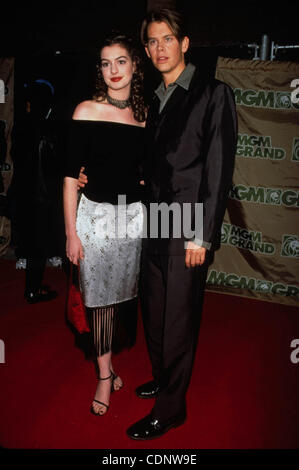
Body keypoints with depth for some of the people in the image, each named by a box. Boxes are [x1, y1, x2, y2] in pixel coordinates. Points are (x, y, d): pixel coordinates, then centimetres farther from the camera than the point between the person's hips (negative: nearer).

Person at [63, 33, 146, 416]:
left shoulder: (144, 114, 5)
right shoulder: (86, 111, -5)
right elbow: (71, 176, -6)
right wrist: (71, 233, -9)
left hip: (134, 213, 3)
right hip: (96, 214, -3)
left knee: (125, 292, 11)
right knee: (101, 297, 5)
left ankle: (110, 358, 35)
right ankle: (105, 373, 23)